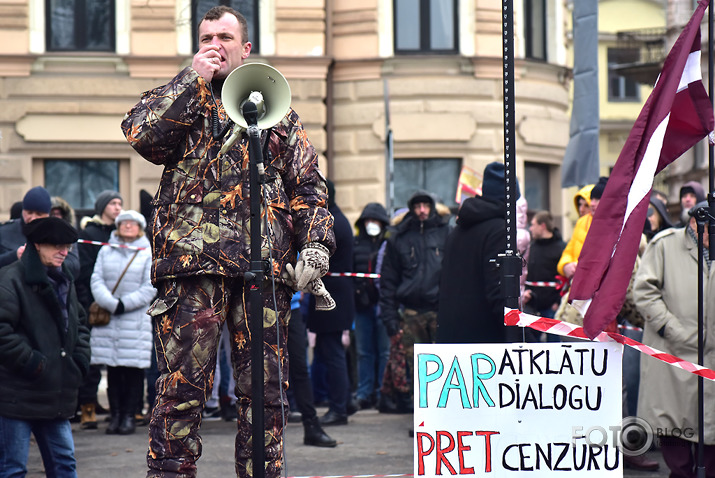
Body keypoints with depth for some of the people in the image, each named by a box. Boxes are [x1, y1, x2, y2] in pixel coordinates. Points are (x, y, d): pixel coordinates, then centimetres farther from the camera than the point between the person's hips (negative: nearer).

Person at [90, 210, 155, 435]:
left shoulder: (148, 254, 3)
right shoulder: (105, 252, 11)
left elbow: (150, 288, -3)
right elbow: (96, 281, 2)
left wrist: (125, 304, -12)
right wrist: (111, 304, -14)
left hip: (136, 321, -2)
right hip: (108, 320, 2)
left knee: (134, 370, -3)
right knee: (113, 370, 3)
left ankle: (128, 416, 3)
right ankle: (115, 415, 8)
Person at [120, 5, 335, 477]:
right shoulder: (179, 100, 17)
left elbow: (309, 185, 17)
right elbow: (141, 133, -5)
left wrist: (316, 244, 2)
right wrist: (193, 80, -2)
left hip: (266, 264, 2)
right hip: (192, 261, -2)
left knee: (265, 391, 2)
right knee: (181, 387, -8)